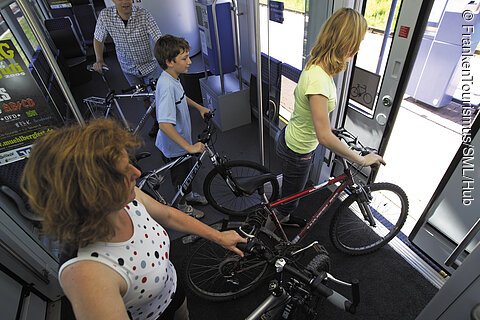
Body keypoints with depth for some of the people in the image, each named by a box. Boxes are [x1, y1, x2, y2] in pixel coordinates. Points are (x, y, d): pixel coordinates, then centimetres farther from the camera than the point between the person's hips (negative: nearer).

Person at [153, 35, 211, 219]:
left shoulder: (173, 78, -3)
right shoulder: (166, 85, -33)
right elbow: (164, 124, -40)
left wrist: (199, 107, 14)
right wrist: (189, 146, -37)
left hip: (183, 139, 9)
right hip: (174, 145, -9)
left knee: (188, 169, 28)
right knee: (180, 176, 15)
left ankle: (189, 194, 54)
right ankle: (182, 206, 41)